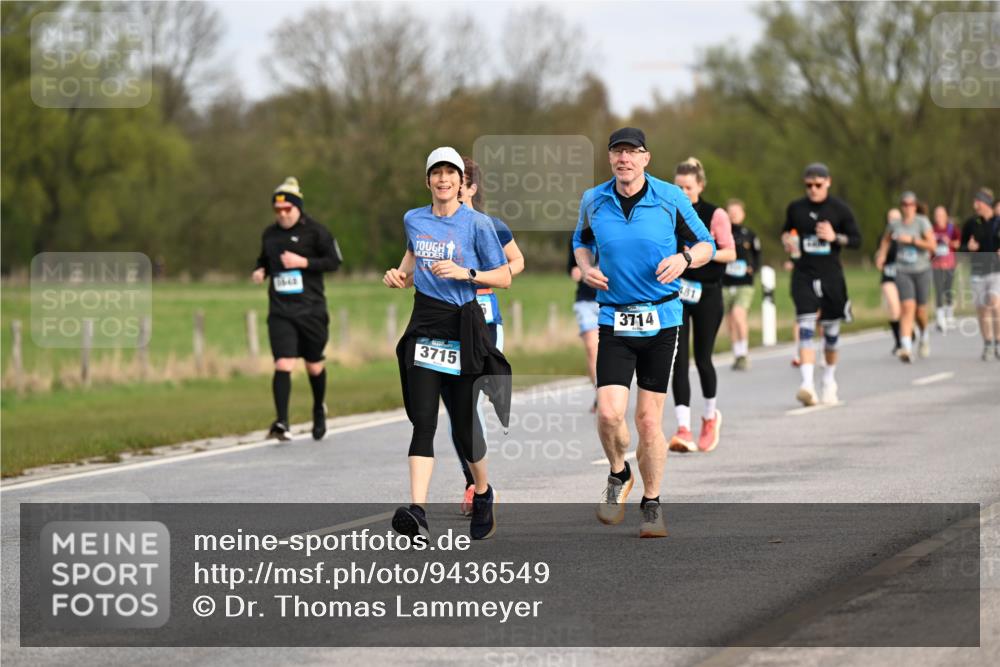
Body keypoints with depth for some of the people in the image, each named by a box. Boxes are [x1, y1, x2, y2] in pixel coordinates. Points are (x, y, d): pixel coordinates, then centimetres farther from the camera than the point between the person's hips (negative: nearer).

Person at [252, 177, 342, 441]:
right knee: (283, 365, -15)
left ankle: (319, 410, 39)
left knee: (314, 366, 12)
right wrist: (260, 271, 4)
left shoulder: (315, 231, -4)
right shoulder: (269, 234, 10)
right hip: (280, 311, 2)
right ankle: (282, 423, -20)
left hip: (311, 310, -2)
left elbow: (334, 261, -6)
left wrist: (303, 262, -17)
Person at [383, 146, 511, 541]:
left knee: (463, 427, 2)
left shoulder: (477, 224, -3)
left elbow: (504, 277, -1)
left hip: (464, 328, -3)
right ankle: (417, 512, -22)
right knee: (423, 421, -11)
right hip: (424, 326, 3)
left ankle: (483, 492, 31)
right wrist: (400, 275, 11)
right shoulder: (413, 220, 9)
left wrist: (465, 273, -16)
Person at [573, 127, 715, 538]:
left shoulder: (670, 198, -4)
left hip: (661, 319, -1)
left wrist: (684, 259, -16)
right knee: (609, 414, -15)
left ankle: (651, 505, 19)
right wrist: (586, 268, 0)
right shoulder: (593, 201, 2)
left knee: (649, 420, 1)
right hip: (614, 321, 1)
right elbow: (582, 241, 21)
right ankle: (619, 475, 16)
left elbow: (706, 245, 6)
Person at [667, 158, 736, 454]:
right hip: (676, 293, 2)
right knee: (678, 359, -10)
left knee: (702, 358, 4)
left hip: (707, 293, -2)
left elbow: (730, 252, -6)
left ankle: (710, 415, 32)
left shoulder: (715, 215, -4)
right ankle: (683, 428, -15)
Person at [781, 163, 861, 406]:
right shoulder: (795, 208, 5)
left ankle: (829, 381, 30)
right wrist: (786, 240, -2)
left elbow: (857, 240, 2)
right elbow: (786, 230, 21)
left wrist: (835, 237, -16)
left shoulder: (840, 209, 0)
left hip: (831, 275, 0)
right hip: (804, 275, 0)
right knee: (806, 328, -15)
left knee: (831, 330, 10)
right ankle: (807, 383, -26)